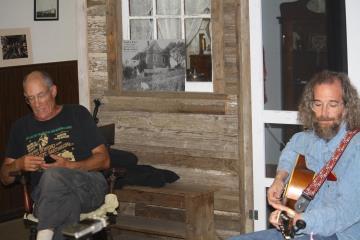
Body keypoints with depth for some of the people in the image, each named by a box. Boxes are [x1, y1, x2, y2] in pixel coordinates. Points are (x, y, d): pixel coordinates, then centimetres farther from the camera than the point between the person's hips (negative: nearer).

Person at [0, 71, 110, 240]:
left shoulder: (78, 114, 12)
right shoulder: (21, 128, 21)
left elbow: (104, 160, 7)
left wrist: (69, 166, -10)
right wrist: (18, 165, -2)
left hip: (87, 185, -1)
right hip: (45, 195, 2)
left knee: (52, 175, -36)